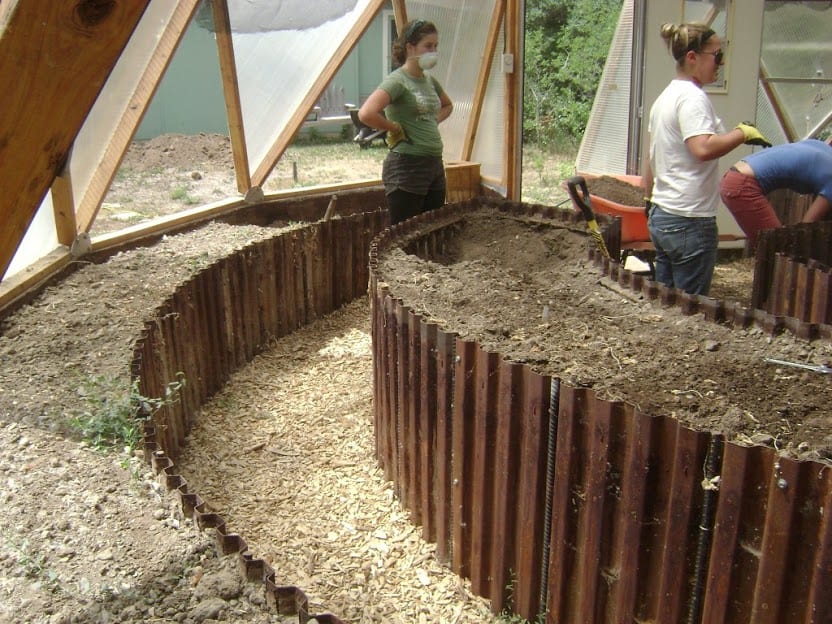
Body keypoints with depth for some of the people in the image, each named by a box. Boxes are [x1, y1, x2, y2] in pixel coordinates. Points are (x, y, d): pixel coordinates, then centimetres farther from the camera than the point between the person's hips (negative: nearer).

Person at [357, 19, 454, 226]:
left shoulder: (430, 81, 12)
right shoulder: (397, 81, -12)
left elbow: (447, 106, 34)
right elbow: (366, 114, -28)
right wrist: (395, 129, -14)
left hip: (435, 165, 8)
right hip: (407, 166, -8)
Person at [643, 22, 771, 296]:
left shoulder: (665, 96, 15)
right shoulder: (693, 97, -13)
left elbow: (650, 161, 21)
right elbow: (703, 148, -30)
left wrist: (650, 201, 28)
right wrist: (743, 132, -16)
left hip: (660, 216, 10)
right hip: (690, 221, -10)